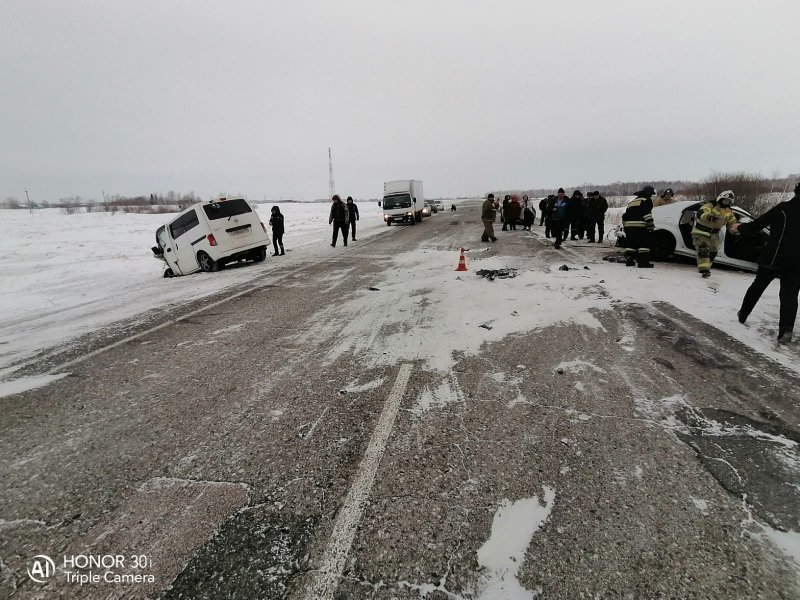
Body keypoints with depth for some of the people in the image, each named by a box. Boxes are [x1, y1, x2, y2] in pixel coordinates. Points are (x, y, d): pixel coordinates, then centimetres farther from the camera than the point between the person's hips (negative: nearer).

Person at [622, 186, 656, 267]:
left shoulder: (632, 201, 26)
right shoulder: (646, 201, 3)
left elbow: (625, 215, 26)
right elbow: (647, 213, -12)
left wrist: (624, 225, 30)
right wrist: (650, 224, -15)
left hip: (629, 225, 7)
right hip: (640, 226, -7)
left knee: (630, 243, 12)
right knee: (644, 244, -6)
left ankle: (629, 260, 13)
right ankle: (644, 262, -10)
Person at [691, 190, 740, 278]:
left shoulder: (729, 212, 2)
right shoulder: (710, 205, -20)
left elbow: (732, 223, 6)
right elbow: (700, 213, -38)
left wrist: (735, 230, -15)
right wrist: (709, 216, -57)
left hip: (714, 234, 8)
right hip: (701, 231, -8)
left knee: (713, 251, 12)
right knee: (703, 250, -19)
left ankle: (706, 267, 30)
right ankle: (704, 269, -24)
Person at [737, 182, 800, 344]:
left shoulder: (783, 208, -3)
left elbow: (756, 225, 2)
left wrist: (740, 228, 18)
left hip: (773, 258, -1)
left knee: (757, 286, 18)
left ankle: (743, 314, 30)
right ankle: (786, 328, -17)